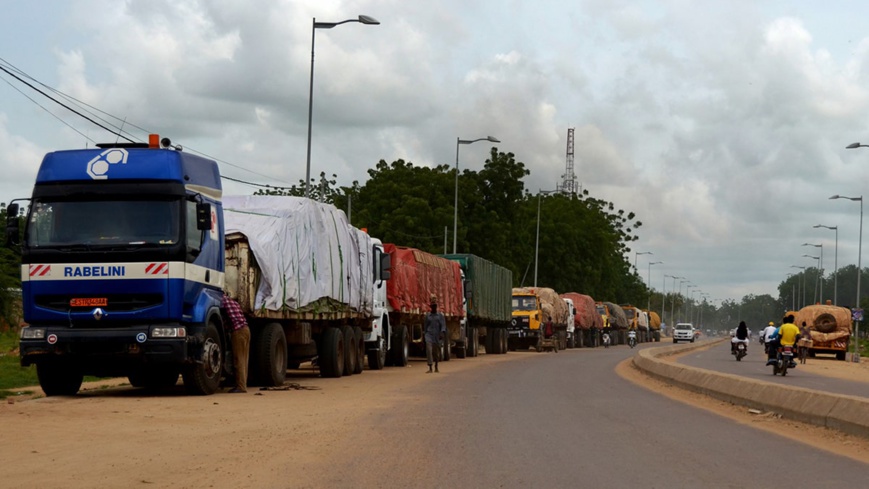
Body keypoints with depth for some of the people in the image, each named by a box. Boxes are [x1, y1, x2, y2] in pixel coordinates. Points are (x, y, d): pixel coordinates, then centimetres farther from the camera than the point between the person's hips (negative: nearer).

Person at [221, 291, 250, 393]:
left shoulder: (223, 300, 1)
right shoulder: (234, 302, 24)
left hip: (238, 331, -8)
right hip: (246, 329, 8)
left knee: (238, 360, -7)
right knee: (243, 360, 9)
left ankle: (241, 386, -10)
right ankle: (243, 384, 9)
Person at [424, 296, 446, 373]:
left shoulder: (440, 315, 3)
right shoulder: (428, 315, 9)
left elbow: (443, 325, -4)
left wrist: (442, 333, -18)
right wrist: (425, 333, 14)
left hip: (437, 335, 0)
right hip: (429, 335, 0)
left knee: (437, 352, 10)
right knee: (429, 350, -17)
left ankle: (436, 367, 29)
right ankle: (430, 368, -21)